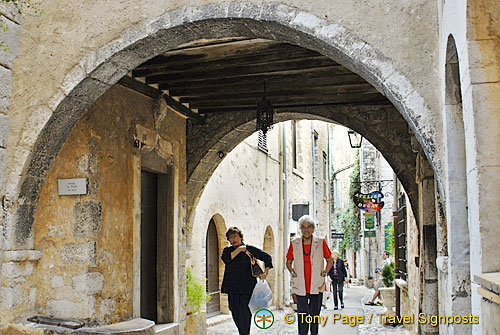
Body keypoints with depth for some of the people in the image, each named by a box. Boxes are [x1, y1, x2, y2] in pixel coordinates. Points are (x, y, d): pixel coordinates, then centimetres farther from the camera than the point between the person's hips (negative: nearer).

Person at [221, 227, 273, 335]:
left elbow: (267, 257, 7)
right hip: (232, 287, 3)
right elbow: (226, 259, -11)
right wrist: (238, 250, -10)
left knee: (244, 311, -10)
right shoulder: (227, 250, 13)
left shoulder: (250, 249, 4)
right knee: (235, 311, 5)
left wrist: (265, 272, -4)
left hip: (247, 286, -3)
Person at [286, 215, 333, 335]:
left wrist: (324, 274, 1)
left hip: (317, 285, 0)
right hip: (300, 286, 0)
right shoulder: (294, 243, 3)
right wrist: (292, 272, -1)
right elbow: (288, 262, 15)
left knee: (315, 314, 8)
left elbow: (329, 260, 12)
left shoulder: (321, 242, 1)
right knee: (302, 314, 0)